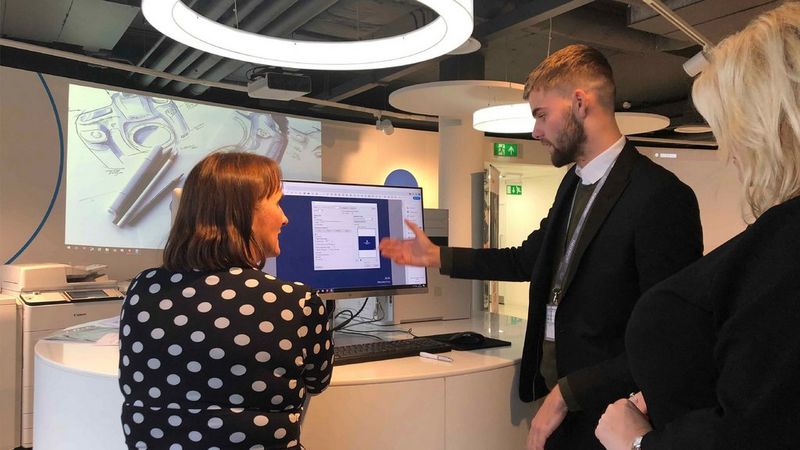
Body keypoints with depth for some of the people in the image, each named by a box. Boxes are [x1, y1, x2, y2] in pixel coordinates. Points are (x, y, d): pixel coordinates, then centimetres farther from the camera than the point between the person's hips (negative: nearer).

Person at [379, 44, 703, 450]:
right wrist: (435, 257, 14)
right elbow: (527, 259, 14)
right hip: (555, 389, 7)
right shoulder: (574, 182, 5)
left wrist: (568, 393, -19)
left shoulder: (661, 196, -21)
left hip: (602, 417, -7)